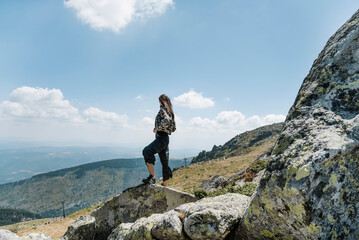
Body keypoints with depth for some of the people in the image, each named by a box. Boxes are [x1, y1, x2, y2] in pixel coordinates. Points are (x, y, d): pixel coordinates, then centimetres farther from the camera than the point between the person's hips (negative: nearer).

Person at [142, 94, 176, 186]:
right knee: (164, 162, 13)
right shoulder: (170, 112, 22)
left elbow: (166, 120, -25)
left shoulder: (163, 109, -4)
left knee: (147, 151, -30)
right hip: (166, 138, 10)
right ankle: (165, 185, 22)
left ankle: (152, 177, -39)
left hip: (161, 137, -10)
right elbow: (173, 128, 24)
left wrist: (157, 128, -15)